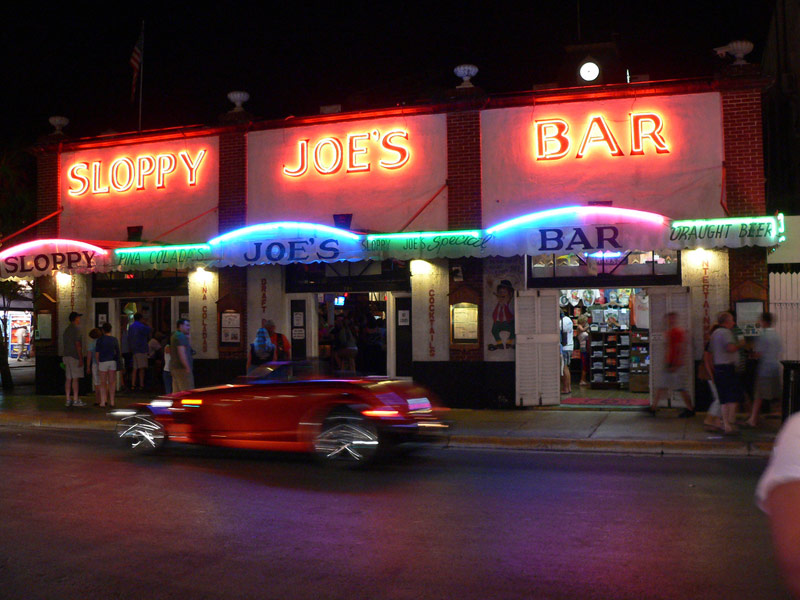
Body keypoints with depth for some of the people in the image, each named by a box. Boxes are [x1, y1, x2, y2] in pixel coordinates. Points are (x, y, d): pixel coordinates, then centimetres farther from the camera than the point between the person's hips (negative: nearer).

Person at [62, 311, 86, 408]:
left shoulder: (67, 329, 17)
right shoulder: (76, 329, -10)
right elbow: (78, 344, -16)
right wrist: (80, 358, -16)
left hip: (66, 355, 9)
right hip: (74, 356, -8)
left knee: (69, 379, 7)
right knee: (75, 378, -7)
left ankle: (68, 400, 8)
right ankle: (76, 400, -7)